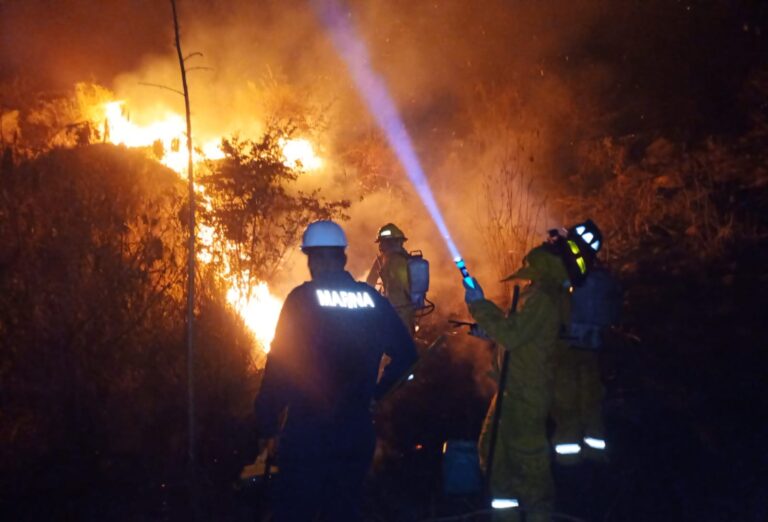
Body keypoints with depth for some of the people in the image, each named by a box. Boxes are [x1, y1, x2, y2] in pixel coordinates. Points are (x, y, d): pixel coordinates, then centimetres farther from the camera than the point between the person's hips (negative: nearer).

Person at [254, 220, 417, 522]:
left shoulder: (301, 299, -9)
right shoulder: (372, 300, 4)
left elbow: (278, 363, -11)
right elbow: (405, 354, 9)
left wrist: (266, 425, -5)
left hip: (307, 431, -4)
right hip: (357, 432, 4)